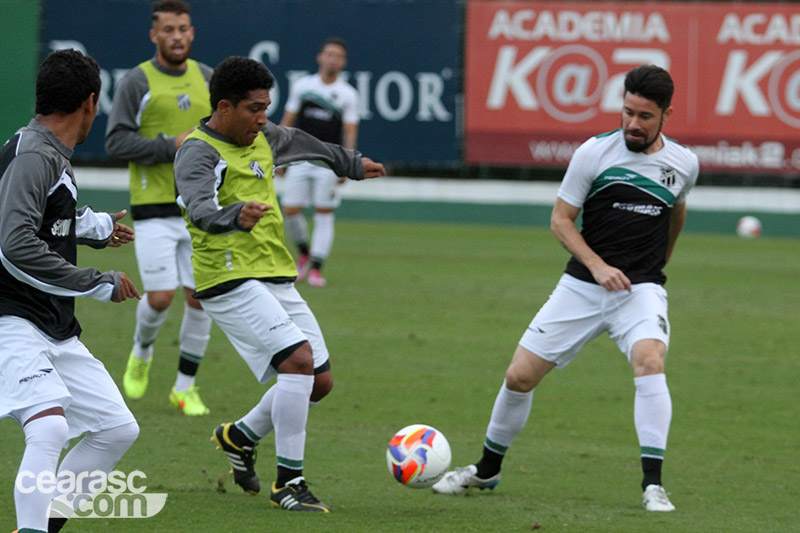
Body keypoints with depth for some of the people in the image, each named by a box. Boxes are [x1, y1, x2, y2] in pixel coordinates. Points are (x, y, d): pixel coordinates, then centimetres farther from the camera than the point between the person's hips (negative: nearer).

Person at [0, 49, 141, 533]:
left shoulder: (51, 156, 15)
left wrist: (97, 226, 49)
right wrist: (99, 284, -19)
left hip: (57, 330, 10)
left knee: (118, 429, 10)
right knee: (50, 426, -29)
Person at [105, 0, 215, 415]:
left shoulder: (208, 79, 9)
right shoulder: (136, 82, -4)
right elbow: (116, 140, -10)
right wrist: (171, 147, -17)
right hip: (154, 207, -4)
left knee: (201, 298, -1)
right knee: (160, 297, -9)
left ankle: (185, 386, 12)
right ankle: (142, 352, 24)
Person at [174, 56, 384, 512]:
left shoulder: (261, 137, 13)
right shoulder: (199, 153, -13)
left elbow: (297, 142, 35)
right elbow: (200, 209, -32)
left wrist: (351, 163, 48)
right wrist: (234, 217, -53)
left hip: (277, 279, 9)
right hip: (230, 281, -9)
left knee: (320, 382, 8)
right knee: (298, 357, -24)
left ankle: (241, 436, 30)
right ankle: (289, 482, -17)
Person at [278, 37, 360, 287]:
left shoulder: (348, 94, 2)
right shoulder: (302, 86, 7)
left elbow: (350, 133, 0)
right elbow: (287, 122, 12)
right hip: (300, 159, 2)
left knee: (324, 214, -4)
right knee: (290, 210, -3)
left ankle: (316, 267, 1)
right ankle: (304, 254, 22)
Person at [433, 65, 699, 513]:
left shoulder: (684, 164, 1)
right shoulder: (594, 153, -7)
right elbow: (561, 219, -2)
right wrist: (597, 265, -16)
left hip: (641, 288, 0)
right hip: (582, 286, 1)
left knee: (650, 360, -31)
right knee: (520, 375, 0)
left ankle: (653, 485, -29)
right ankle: (487, 470, 26)